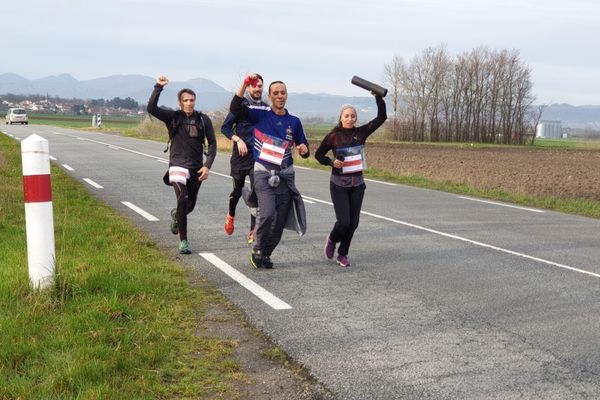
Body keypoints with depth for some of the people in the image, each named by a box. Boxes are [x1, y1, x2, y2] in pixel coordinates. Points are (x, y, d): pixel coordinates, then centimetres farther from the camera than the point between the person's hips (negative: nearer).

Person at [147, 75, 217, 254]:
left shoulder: (203, 119, 1)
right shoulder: (173, 117, -2)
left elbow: (212, 143, 3)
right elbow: (151, 108, -16)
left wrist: (207, 166, -7)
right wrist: (158, 87, -24)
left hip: (196, 168, 3)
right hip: (177, 165, -3)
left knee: (190, 205, 12)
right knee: (183, 200, -21)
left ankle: (176, 215, 48)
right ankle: (183, 240, -10)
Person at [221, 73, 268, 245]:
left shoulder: (266, 108, 6)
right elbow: (225, 127, -1)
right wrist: (238, 139, -15)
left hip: (258, 156, 1)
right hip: (240, 155, -1)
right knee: (237, 190, 13)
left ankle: (253, 231, -5)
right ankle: (231, 216, 43)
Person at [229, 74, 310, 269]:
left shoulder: (294, 121, 7)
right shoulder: (260, 114, -1)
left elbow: (303, 147, 15)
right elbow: (235, 109, -15)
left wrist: (304, 150, -10)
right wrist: (245, 85, -26)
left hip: (285, 175, 4)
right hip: (263, 173, -4)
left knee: (280, 221, 4)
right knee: (267, 214, -20)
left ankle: (265, 254, 22)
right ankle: (257, 249, 3)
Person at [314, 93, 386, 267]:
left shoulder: (361, 132, 1)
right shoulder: (333, 135, -7)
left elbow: (382, 117, -4)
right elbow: (318, 154, 3)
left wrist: (379, 97, -13)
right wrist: (331, 162, -14)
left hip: (357, 185, 3)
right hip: (339, 185, -3)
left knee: (353, 222, 3)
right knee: (344, 221, -10)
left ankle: (343, 254, 22)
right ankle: (332, 240, 23)